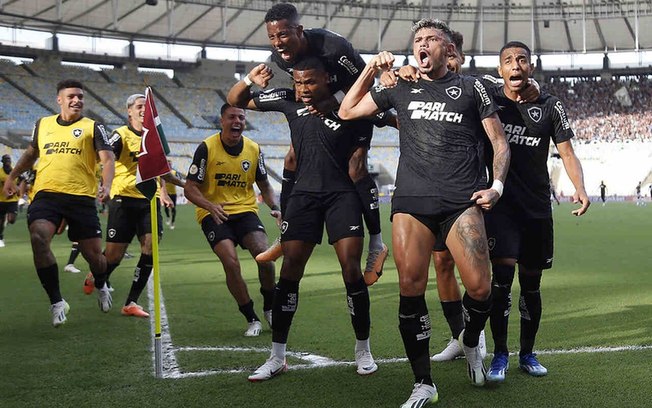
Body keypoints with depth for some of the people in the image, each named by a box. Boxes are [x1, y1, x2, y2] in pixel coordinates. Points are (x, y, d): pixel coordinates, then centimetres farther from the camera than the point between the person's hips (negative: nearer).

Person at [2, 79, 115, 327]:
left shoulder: (92, 127, 4)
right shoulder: (42, 125, 16)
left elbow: (108, 159, -7)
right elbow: (31, 153, 32)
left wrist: (106, 186, -24)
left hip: (81, 197, -2)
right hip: (46, 194, 2)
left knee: (93, 253, 0)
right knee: (38, 238, -25)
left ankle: (101, 287, 38)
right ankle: (57, 302, -13)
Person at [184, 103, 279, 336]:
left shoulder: (254, 149, 4)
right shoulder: (207, 148, -7)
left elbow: (264, 185, 16)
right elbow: (190, 188, -6)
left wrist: (274, 207, -2)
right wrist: (210, 206, -24)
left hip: (245, 211, 3)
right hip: (214, 214, -2)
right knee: (231, 262, -22)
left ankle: (270, 308, 5)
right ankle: (251, 318, -5)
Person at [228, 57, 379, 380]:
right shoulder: (289, 100, 4)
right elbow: (235, 100, 13)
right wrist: (250, 81, -8)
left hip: (341, 193, -3)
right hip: (303, 193, 3)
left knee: (351, 269, -9)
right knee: (289, 270, -2)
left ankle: (363, 350, 9)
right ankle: (277, 357, 7)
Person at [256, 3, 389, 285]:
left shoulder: (333, 47, -34)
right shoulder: (280, 56, -15)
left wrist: (333, 101, -31)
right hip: (319, 108, 7)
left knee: (355, 169, -19)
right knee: (292, 161, 2)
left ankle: (376, 244, -9)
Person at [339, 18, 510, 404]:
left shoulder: (470, 87, 13)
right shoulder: (401, 88, 18)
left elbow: (500, 143, 13)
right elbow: (347, 112, 25)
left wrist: (497, 185, -1)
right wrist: (370, 71, 16)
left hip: (462, 200, -1)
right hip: (412, 200, 2)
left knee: (479, 288, -11)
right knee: (411, 289, -6)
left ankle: (471, 341, 24)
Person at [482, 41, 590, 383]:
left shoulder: (550, 106, 3)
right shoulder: (488, 100, 0)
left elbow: (567, 153, 2)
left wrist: (580, 188, -16)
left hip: (537, 206, 2)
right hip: (501, 203, -2)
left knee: (531, 282, 9)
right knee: (502, 276, -14)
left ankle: (527, 354, 24)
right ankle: (500, 355, -2)